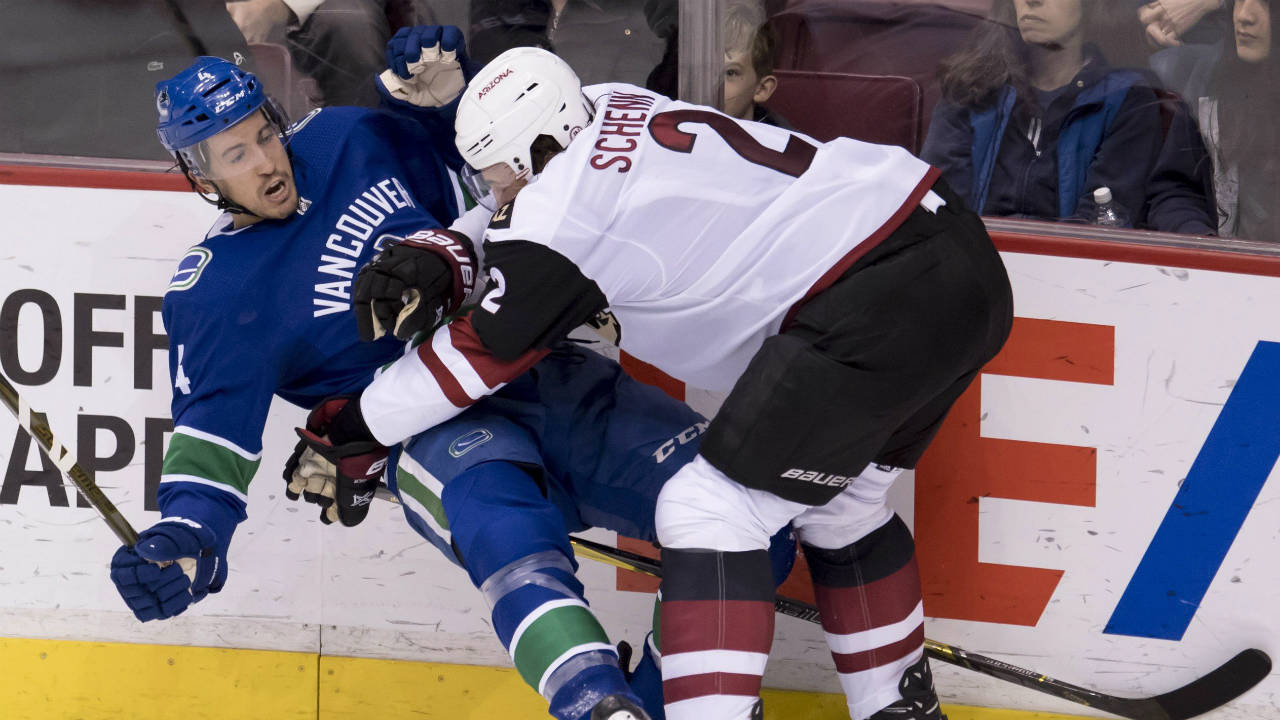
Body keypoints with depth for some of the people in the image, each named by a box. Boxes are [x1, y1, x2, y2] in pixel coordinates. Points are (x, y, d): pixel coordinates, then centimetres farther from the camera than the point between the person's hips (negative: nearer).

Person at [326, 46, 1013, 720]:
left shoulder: (564, 203, -11)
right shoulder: (607, 110, 13)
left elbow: (479, 355, 0)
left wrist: (348, 432, 10)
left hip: (884, 296, -10)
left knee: (710, 508, -8)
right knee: (838, 504, 27)